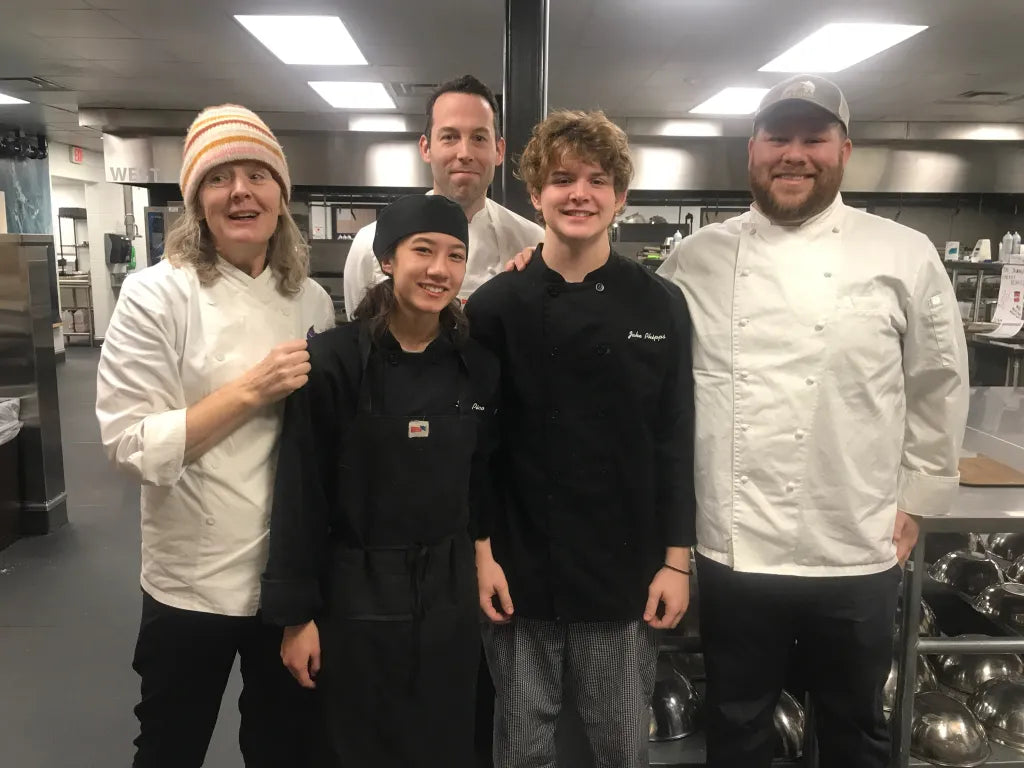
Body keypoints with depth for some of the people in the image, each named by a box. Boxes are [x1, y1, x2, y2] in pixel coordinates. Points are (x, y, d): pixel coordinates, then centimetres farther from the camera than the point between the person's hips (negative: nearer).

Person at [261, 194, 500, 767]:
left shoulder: (479, 365, -2)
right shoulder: (333, 360, -14)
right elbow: (300, 494, -11)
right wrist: (297, 614, -8)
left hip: (450, 592, 4)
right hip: (357, 595, -3)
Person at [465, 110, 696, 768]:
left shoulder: (661, 306, 1)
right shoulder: (495, 306, -1)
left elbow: (675, 441, 2)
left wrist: (676, 559, 0)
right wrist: (480, 551, -5)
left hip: (626, 573, 1)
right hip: (520, 572, 0)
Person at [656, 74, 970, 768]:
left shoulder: (905, 256, -2)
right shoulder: (698, 258, 1)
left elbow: (939, 386, 5)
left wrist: (915, 500, 4)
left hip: (857, 554, 0)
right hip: (732, 551, 1)